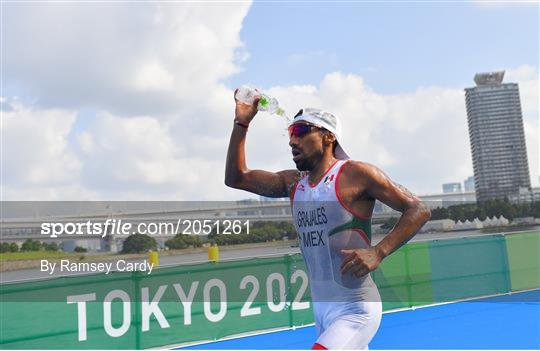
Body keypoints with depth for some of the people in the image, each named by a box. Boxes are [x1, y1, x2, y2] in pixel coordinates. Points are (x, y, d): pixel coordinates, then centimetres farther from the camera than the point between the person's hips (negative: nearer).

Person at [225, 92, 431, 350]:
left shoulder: (355, 174, -10)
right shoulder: (293, 182, 10)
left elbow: (418, 210, -11)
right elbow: (236, 178, 11)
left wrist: (378, 252, -24)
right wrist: (241, 123, 3)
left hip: (355, 311, -7)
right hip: (320, 310, 8)